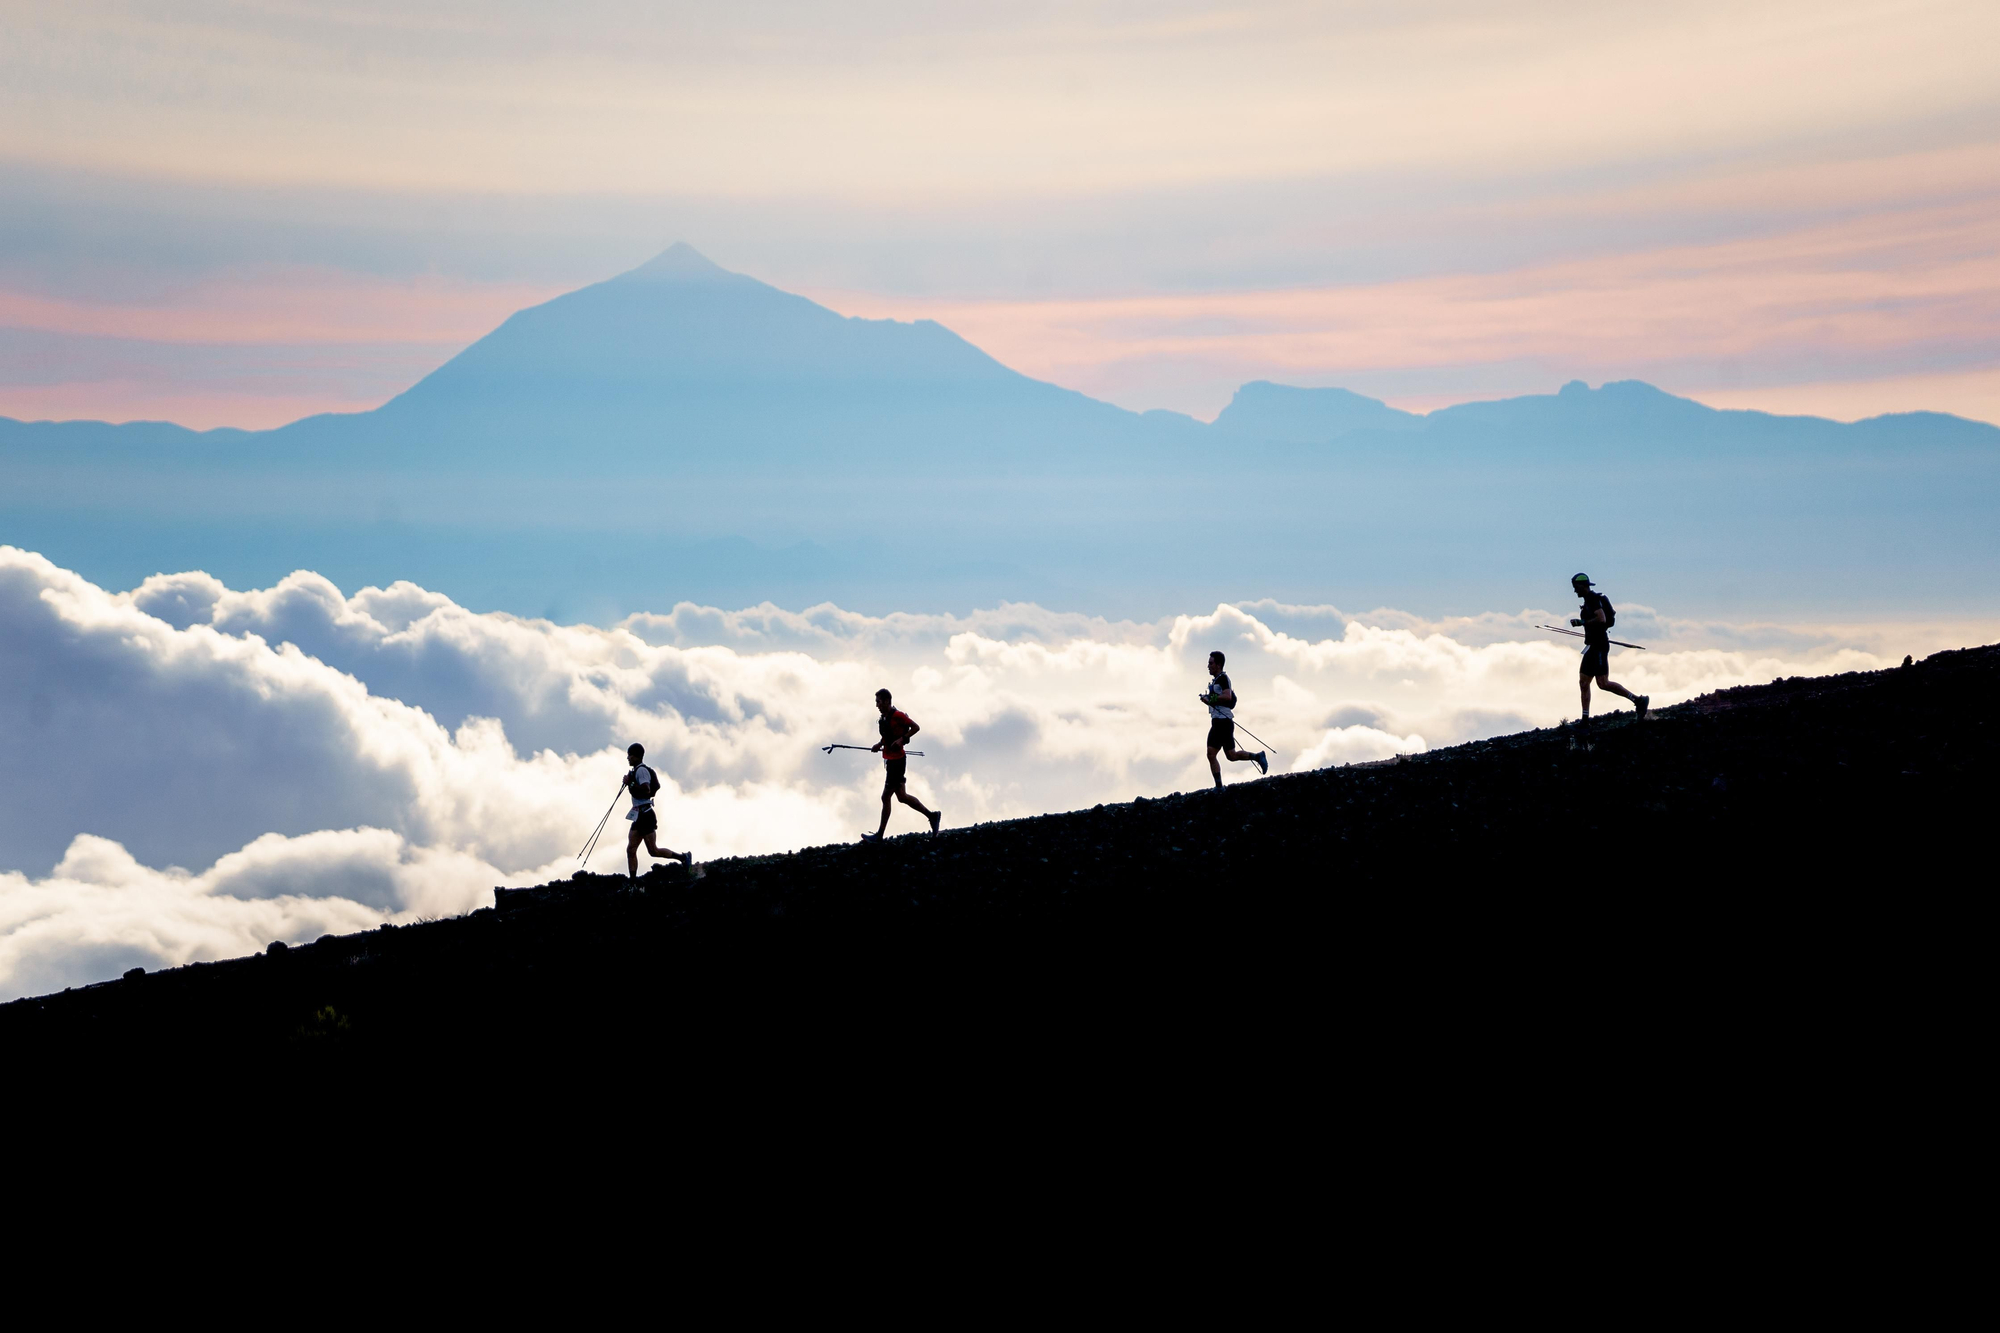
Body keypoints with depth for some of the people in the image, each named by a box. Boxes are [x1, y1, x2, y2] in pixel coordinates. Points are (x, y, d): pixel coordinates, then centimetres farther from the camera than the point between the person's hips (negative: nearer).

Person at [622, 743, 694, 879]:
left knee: (653, 850, -8)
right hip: (638, 815, 10)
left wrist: (630, 783, -20)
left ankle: (683, 857, 4)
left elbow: (646, 790, -25)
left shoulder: (641, 770, -13)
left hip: (645, 815, -10)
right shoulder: (637, 770, 18)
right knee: (630, 850, 2)